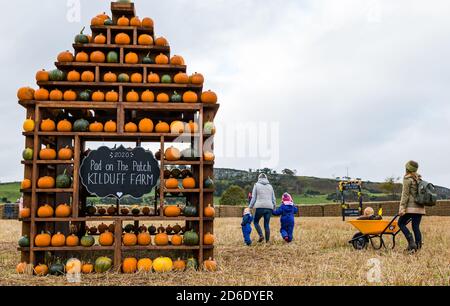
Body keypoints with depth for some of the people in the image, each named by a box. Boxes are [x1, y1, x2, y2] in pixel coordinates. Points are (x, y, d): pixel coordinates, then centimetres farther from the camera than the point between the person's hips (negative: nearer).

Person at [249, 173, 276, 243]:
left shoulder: (257, 185, 6)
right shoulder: (270, 186, 15)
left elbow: (253, 197, 2)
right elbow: (273, 199, 16)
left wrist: (251, 207, 8)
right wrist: (274, 208, 23)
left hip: (260, 207, -3)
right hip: (269, 208, 3)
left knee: (256, 222, 12)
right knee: (267, 224, 6)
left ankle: (261, 235, -7)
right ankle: (267, 240, 2)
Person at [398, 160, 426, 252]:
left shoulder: (407, 179, -7)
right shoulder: (419, 178, 16)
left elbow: (405, 194, -13)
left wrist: (402, 207, -14)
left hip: (411, 207, -7)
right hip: (420, 207, 7)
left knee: (401, 223, 2)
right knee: (416, 227, 8)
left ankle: (411, 242, -11)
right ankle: (418, 247, 5)